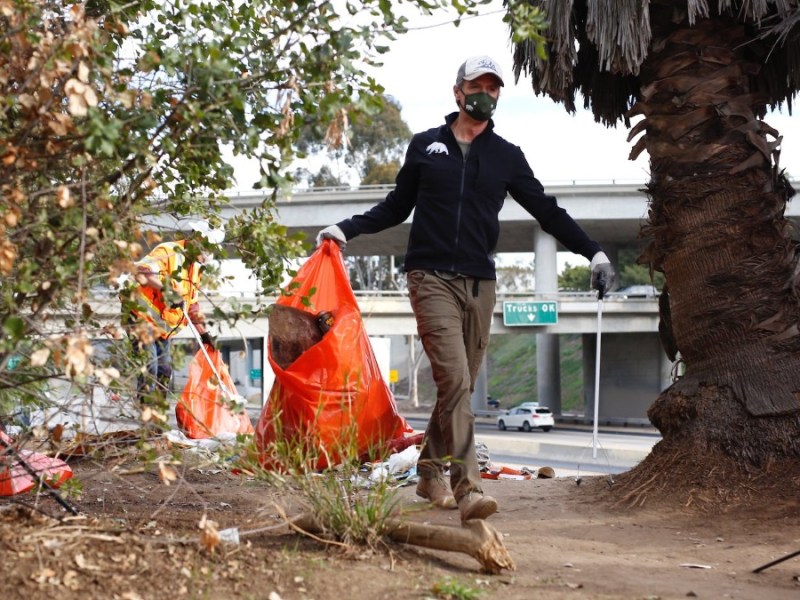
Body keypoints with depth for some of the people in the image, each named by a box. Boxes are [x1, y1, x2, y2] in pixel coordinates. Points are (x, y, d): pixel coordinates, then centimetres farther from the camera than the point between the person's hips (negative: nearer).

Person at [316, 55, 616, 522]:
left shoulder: (506, 156, 11)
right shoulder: (425, 146, 10)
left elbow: (547, 211, 12)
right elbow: (396, 207, 19)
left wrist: (594, 252, 3)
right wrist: (347, 229, 9)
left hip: (480, 283, 3)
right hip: (432, 278, -3)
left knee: (461, 385, 6)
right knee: (454, 379, -17)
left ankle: (430, 473, 23)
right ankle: (467, 485, -22)